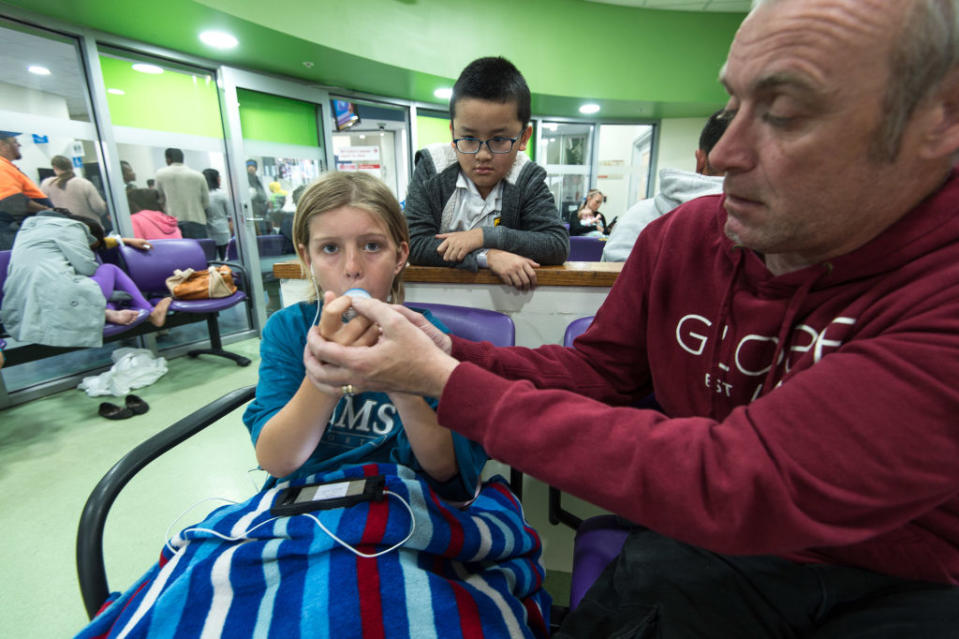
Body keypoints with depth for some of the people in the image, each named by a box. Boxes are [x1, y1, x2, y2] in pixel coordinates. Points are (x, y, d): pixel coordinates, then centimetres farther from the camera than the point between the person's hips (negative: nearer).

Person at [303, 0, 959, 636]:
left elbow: (735, 482, -33)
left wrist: (448, 384, -29)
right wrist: (449, 353, -20)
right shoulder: (679, 237, -8)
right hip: (702, 548, 2)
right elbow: (593, 370, -3)